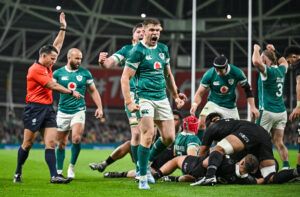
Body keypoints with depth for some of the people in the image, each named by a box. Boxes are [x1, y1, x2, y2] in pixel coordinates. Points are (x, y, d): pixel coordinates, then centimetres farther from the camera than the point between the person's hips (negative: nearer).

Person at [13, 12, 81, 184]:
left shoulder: (47, 67, 13)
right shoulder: (35, 69, -12)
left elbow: (57, 45, 22)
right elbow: (53, 86, -13)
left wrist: (63, 28, 19)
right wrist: (71, 92, -6)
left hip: (48, 109, 8)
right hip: (35, 108, -8)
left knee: (51, 143, -5)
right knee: (28, 143, 0)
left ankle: (54, 176, -13)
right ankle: (18, 173, 16)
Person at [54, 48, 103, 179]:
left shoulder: (85, 73, 3)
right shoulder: (58, 73, 0)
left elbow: (93, 91, 11)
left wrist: (99, 107, 2)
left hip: (78, 111, 0)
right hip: (63, 112, 1)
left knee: (76, 139, -20)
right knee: (61, 144, 6)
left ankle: (72, 167, -2)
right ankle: (59, 172, 19)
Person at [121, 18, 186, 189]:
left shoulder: (163, 49, 12)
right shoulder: (138, 50, -8)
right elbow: (125, 77, -11)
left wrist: (176, 96, 23)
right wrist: (129, 102, -19)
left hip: (162, 98, 7)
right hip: (145, 97, -6)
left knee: (169, 137, 0)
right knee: (148, 135, -16)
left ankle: (146, 163, 22)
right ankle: (143, 177, -6)